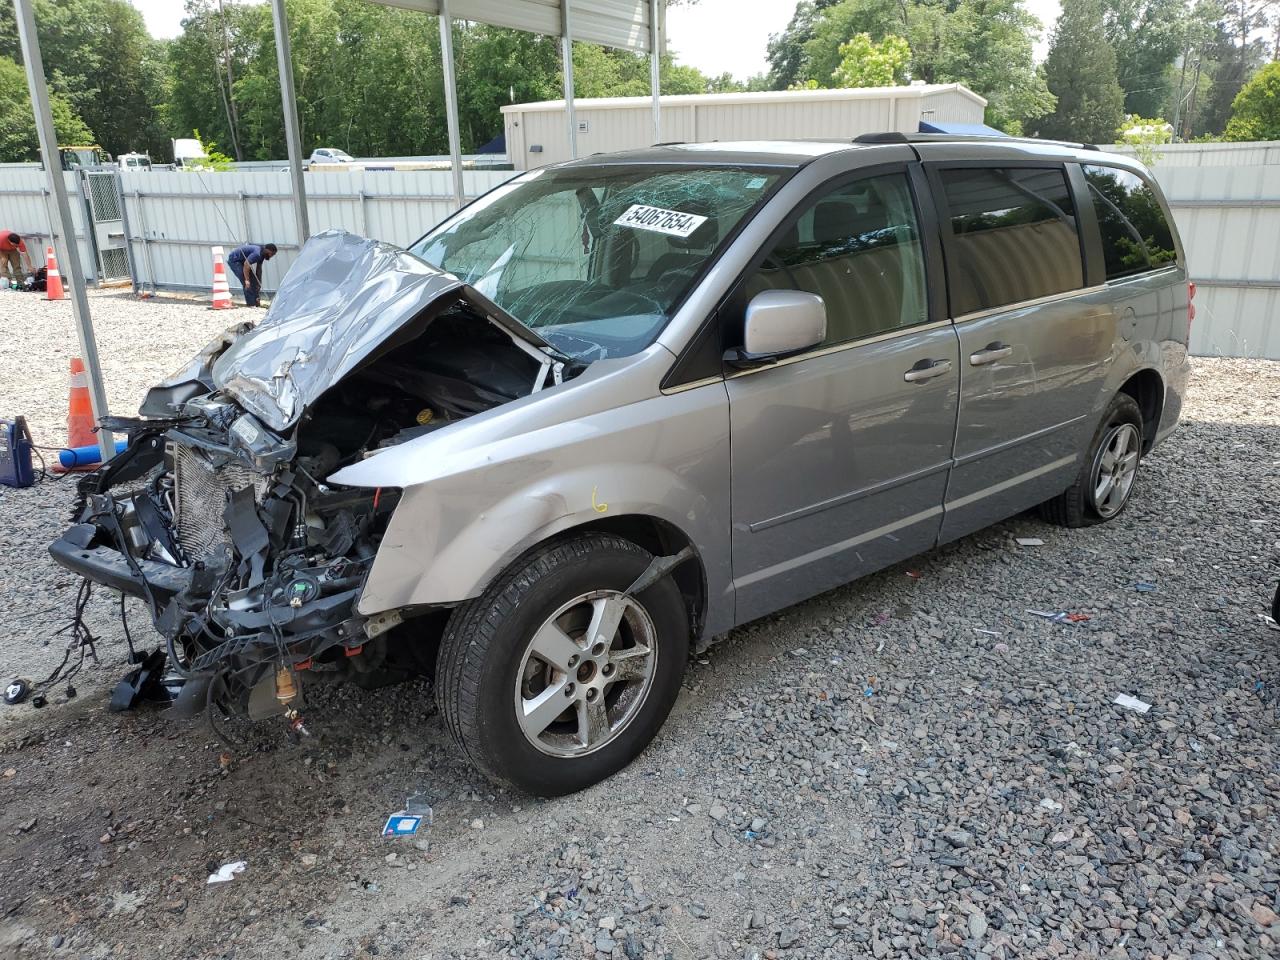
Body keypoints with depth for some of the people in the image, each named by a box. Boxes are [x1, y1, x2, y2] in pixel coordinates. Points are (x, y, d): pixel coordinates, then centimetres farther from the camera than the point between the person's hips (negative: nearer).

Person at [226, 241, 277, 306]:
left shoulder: (261, 253, 2)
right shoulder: (257, 253, -30)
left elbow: (259, 269, 10)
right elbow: (246, 265, -34)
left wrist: (259, 283, 10)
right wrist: (247, 280, -33)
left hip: (240, 261, 10)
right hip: (234, 260, -10)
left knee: (253, 281, 8)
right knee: (247, 283, -17)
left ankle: (255, 302, 13)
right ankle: (251, 304, -15)